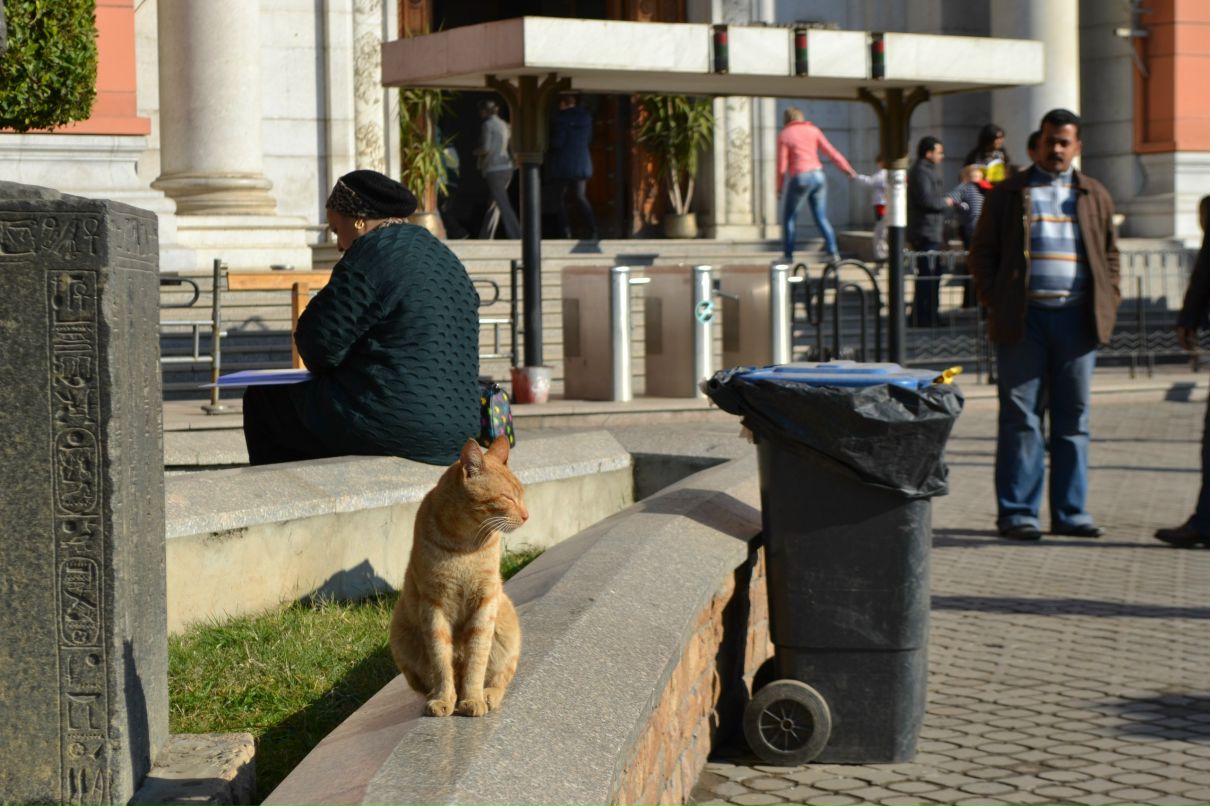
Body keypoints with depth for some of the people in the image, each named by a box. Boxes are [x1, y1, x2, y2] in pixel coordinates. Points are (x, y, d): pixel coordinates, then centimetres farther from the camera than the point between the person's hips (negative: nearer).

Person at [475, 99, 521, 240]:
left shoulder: (488, 124, -8)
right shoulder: (505, 125, 15)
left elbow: (486, 148, -15)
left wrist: (476, 152, 3)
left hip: (494, 170, -8)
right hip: (507, 168, 8)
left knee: (504, 206, -11)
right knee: (494, 206, 14)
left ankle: (516, 237, -19)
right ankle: (485, 237, 20)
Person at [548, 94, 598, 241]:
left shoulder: (562, 117, -12)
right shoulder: (586, 117, 6)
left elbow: (557, 142, -15)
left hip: (564, 164, -5)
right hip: (582, 163, 5)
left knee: (561, 199, 6)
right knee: (581, 197, 9)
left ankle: (565, 231, 2)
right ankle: (592, 228, -9)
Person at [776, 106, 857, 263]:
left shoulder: (783, 136, -1)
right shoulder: (813, 130, 8)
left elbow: (782, 166, -5)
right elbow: (832, 153, 4)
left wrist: (780, 187, 7)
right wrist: (849, 170, 9)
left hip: (799, 179, -4)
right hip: (818, 177, 4)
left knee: (788, 217, 12)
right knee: (821, 219, 11)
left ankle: (788, 255, 11)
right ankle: (833, 252, -1)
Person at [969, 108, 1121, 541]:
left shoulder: (1095, 196, 15)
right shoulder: (1007, 194, 8)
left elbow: (1110, 254, 18)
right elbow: (982, 253, 7)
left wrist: (1107, 306, 5)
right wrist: (995, 303, -3)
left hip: (1076, 318, 3)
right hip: (1023, 319, -2)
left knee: (1074, 419, 5)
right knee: (1020, 417, -3)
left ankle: (1070, 512, 12)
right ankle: (1016, 512, 1)